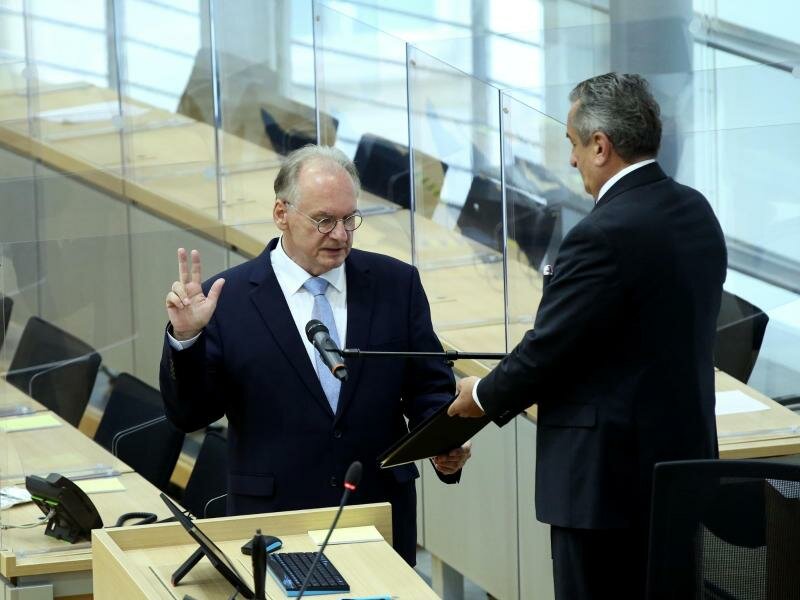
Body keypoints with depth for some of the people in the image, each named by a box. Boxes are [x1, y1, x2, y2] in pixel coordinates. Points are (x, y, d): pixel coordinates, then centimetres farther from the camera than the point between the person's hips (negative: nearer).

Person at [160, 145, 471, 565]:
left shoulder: (396, 284, 4)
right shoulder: (227, 298, -2)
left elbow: (429, 386, 7)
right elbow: (189, 414, -2)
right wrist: (186, 339, -18)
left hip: (382, 516, 2)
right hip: (273, 521, -2)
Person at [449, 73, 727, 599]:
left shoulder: (604, 235, -21)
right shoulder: (697, 213, 6)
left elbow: (546, 349, -16)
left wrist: (484, 396, 3)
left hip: (609, 476, -9)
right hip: (684, 458, 9)